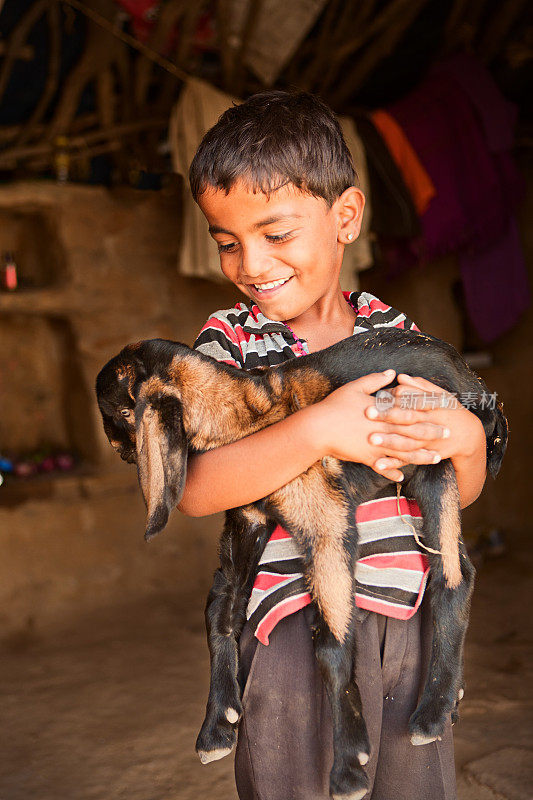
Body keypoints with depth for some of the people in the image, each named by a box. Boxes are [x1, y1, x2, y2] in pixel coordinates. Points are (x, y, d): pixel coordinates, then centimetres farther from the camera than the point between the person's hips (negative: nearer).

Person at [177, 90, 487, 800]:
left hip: (409, 613, 3)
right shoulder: (228, 341, -5)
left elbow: (460, 494, 9)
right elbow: (194, 490, -19)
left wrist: (464, 438, -13)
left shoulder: (395, 330, 3)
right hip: (296, 624, -3)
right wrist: (319, 430, -28)